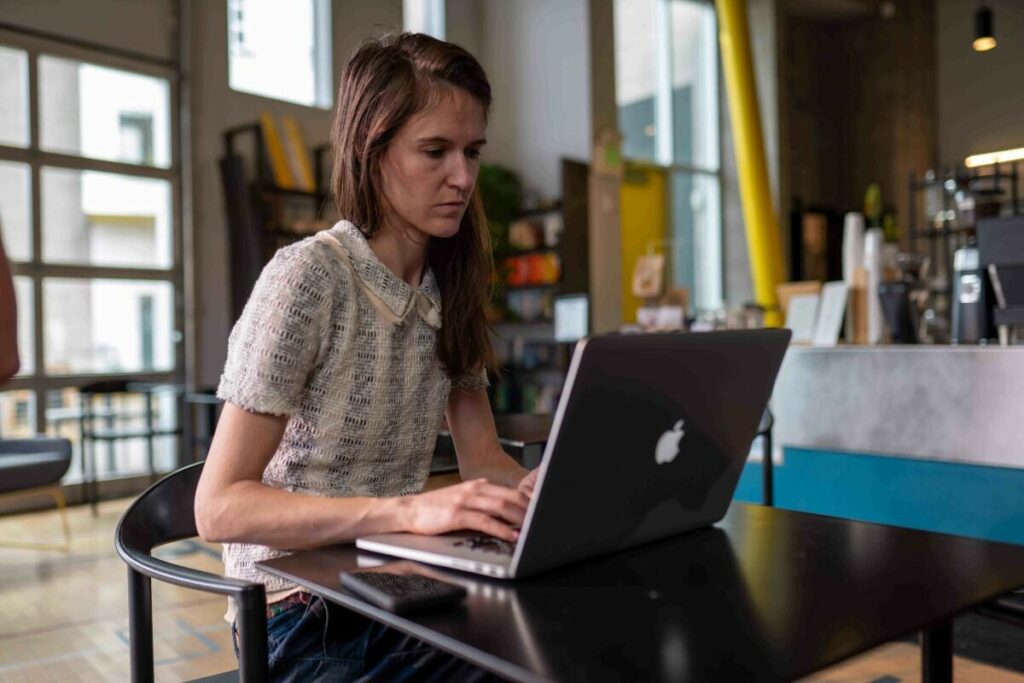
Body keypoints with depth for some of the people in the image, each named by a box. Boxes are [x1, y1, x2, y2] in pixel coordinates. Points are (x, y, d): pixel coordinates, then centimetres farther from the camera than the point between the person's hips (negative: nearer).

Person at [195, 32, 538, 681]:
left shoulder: (451, 287, 4)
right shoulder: (307, 276, -16)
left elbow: (483, 460, 8)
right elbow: (219, 508, -18)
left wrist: (544, 485, -14)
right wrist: (409, 510, -30)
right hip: (307, 616, -5)